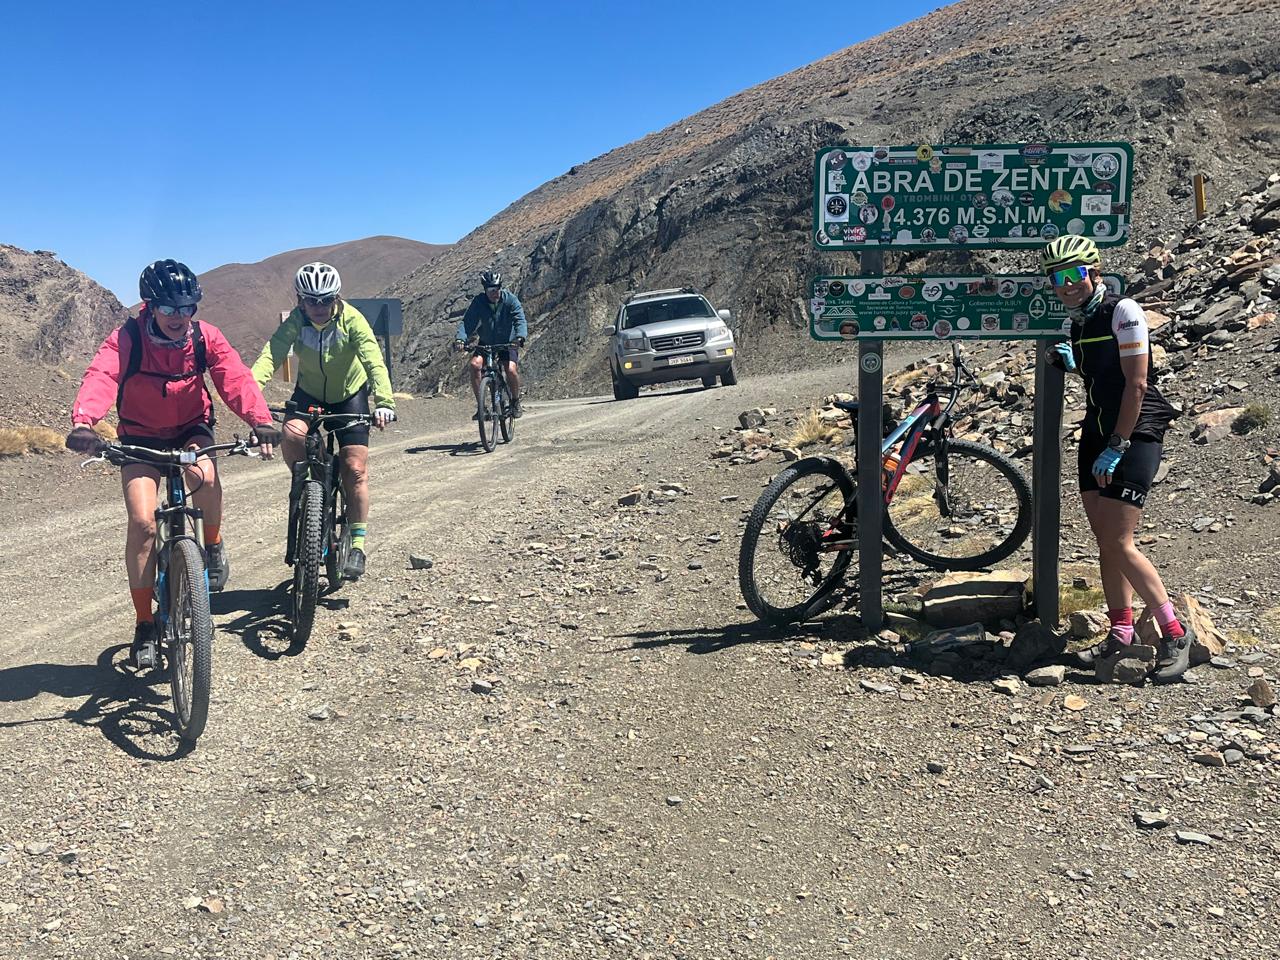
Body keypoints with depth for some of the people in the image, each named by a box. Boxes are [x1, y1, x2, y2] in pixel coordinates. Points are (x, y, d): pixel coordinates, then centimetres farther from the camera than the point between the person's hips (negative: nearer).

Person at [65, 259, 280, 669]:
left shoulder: (205, 337, -15)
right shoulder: (126, 339, -21)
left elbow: (235, 377, -27)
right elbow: (101, 377, -37)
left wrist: (260, 420, -46)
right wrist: (83, 423, -57)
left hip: (191, 428, 1)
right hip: (141, 435, 0)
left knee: (204, 474, -34)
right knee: (142, 523, -15)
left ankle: (213, 544, -3)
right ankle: (145, 626, -1)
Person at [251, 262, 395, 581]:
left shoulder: (351, 319, -26)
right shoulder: (295, 321, -21)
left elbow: (374, 362, -37)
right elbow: (271, 354, -36)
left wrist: (384, 402, -54)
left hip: (350, 394, -2)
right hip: (310, 393, 2)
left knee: (355, 469, -10)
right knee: (291, 434, -30)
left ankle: (357, 544, 3)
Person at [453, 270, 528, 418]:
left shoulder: (510, 299, -18)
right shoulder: (479, 301, -15)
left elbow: (520, 320, -28)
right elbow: (467, 321, -22)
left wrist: (520, 337, -48)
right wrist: (461, 339, -41)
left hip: (508, 343, -1)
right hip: (485, 342, 2)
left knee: (511, 370, -24)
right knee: (475, 364, -24)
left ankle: (516, 402, 4)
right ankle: (480, 404, -11)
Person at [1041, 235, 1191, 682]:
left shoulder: (1123, 311, -13)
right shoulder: (1079, 321, 11)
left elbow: (1136, 383, -17)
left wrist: (1117, 446, -18)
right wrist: (1070, 362, 5)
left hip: (1134, 435, -8)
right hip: (1097, 433, 8)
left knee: (1118, 544, -13)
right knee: (1105, 541, 9)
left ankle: (1175, 633, -1)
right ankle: (1121, 632, 20)